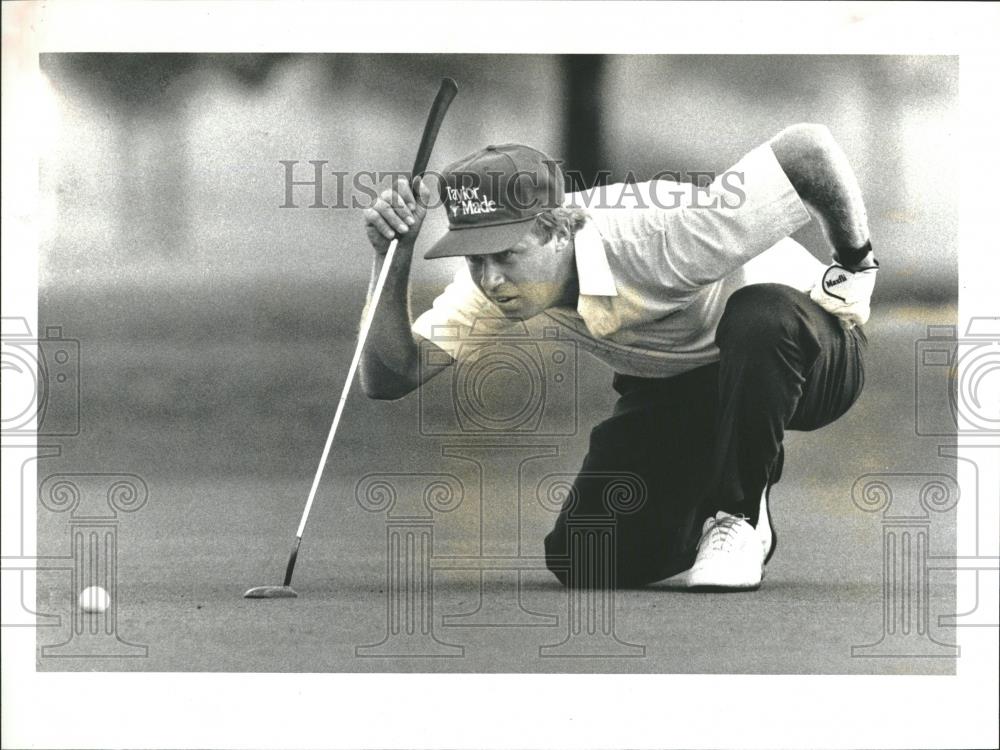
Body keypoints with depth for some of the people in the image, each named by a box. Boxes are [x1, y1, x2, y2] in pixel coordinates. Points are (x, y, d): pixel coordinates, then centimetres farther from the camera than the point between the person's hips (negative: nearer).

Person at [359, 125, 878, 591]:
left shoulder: (660, 240, -38)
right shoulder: (499, 274, -18)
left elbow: (809, 147, -36)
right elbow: (388, 378, -20)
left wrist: (855, 263, -21)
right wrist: (393, 260, -33)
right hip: (672, 388, 5)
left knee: (759, 318, -41)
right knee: (583, 560, -12)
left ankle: (740, 516, -18)